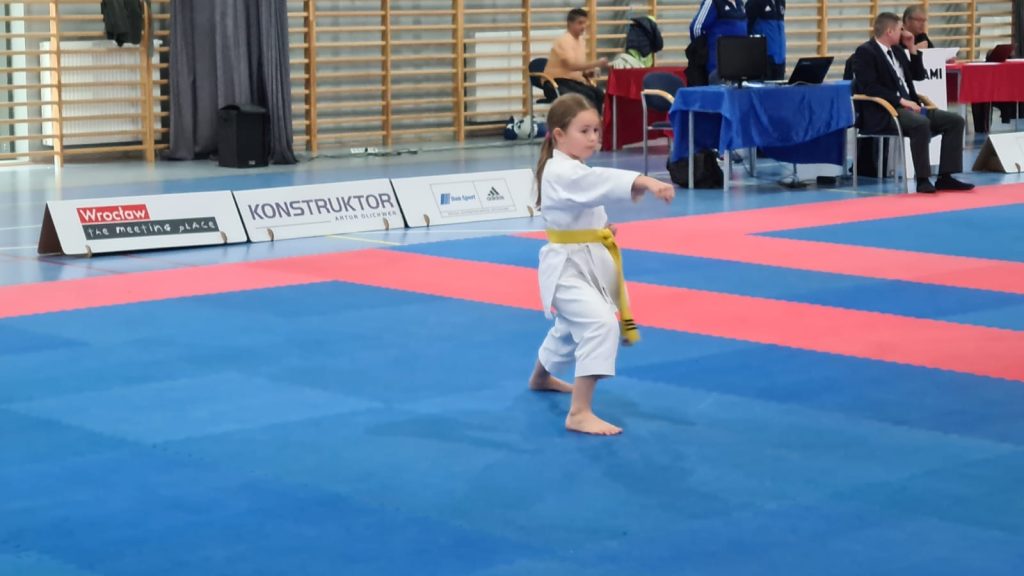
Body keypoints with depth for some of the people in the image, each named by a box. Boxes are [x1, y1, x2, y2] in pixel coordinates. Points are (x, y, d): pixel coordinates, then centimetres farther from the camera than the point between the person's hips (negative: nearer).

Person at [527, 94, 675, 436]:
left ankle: (541, 377, 59)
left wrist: (601, 227, 8)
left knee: (571, 327, 29)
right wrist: (645, 182, -57)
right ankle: (579, 413, -28)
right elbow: (601, 181, -43)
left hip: (587, 261, 10)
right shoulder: (561, 173, -25)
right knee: (601, 323, -28)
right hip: (567, 265, -10)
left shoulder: (574, 170, 9)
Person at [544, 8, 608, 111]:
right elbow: (571, 65, -28)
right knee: (588, 95, -28)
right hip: (558, 82, -8)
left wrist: (586, 72, 0)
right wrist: (597, 63, -31)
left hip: (573, 80, 8)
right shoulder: (564, 41, -15)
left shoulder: (580, 40, 12)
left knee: (599, 94, -15)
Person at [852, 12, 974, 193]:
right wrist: (901, 100, -23)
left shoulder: (897, 50, 20)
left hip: (908, 106, 9)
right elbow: (869, 87, -18)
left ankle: (945, 177, -8)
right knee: (921, 123, -37)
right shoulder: (865, 52, -7)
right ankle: (923, 179, -29)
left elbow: (919, 76, 24)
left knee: (955, 121, -5)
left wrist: (912, 49, 12)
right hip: (883, 113, -9)